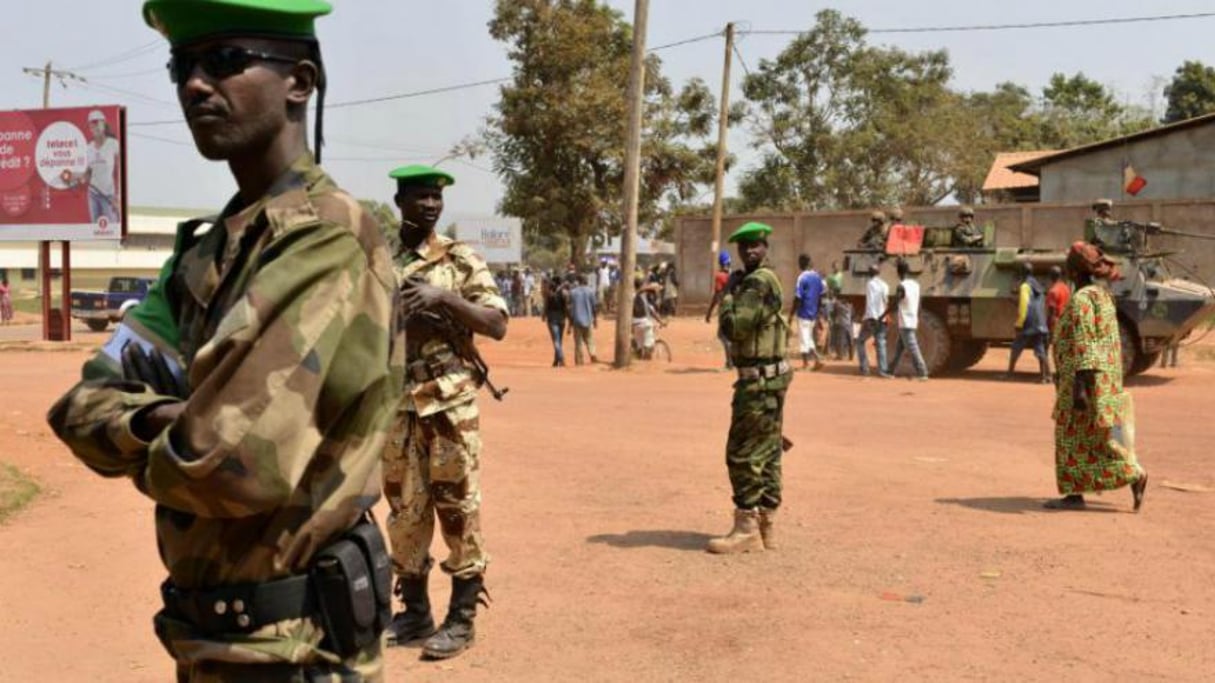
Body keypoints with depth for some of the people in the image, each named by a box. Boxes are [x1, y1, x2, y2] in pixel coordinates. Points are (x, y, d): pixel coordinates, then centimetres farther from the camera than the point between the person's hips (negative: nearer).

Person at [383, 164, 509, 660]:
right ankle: (414, 612, 23)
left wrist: (445, 298, -19)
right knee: (404, 507, 10)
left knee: (457, 507, 1)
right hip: (396, 404, 4)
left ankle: (462, 618, 10)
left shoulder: (461, 259, -1)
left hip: (450, 404, -3)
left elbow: (498, 325, -8)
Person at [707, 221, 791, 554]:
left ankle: (746, 528, -3)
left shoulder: (757, 282, -15)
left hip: (759, 380, -11)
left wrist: (728, 293, -9)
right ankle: (766, 526, 16)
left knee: (743, 454, -7)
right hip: (770, 378, 11)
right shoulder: (766, 280, 17)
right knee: (767, 454, 11)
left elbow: (734, 327, -22)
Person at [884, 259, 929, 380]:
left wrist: (882, 317, -8)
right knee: (898, 347, 15)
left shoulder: (902, 286, -17)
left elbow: (893, 305, -18)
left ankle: (922, 373, -10)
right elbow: (919, 304, 14)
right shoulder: (916, 284, 8)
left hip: (905, 324, -8)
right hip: (913, 321, 8)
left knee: (912, 349, -8)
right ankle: (891, 371, 22)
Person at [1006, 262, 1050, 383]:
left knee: (1015, 350, 6)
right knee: (1040, 351, 4)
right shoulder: (1038, 286, 16)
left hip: (1027, 325, -7)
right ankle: (1046, 375, -5)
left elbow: (1023, 306, -16)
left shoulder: (1025, 286, -9)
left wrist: (1019, 324, -14)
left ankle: (1010, 373, 13)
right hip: (1040, 325, 7)